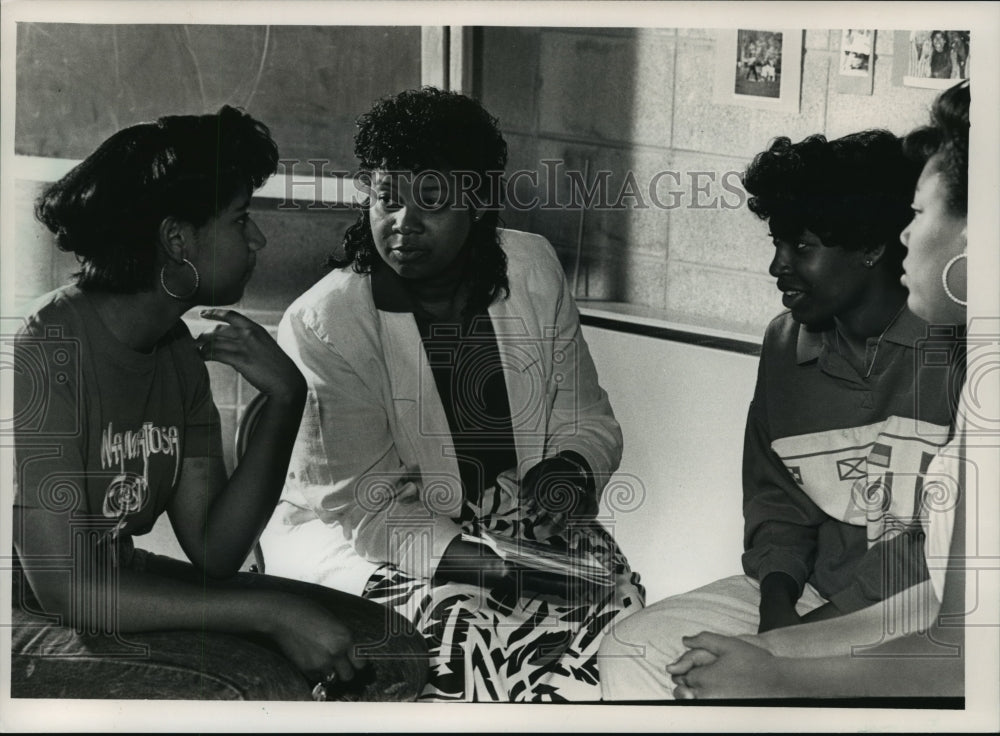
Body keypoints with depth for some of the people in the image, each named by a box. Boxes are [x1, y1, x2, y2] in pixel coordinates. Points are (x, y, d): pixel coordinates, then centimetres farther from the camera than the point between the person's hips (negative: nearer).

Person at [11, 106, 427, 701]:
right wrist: (272, 612, -23)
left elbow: (214, 553, 1)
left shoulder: (180, 354, 5)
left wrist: (284, 400, -10)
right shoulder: (44, 354, -20)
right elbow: (67, 590, -24)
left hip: (125, 591, 8)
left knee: (391, 652, -3)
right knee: (265, 691, -33)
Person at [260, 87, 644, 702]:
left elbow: (588, 420, 9)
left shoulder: (533, 269, 0)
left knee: (621, 616, -20)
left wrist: (568, 469, -15)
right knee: (472, 635, -31)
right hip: (355, 542, -4)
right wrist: (492, 569, -28)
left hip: (518, 522, 5)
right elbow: (364, 506, -17)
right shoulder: (321, 325, -16)